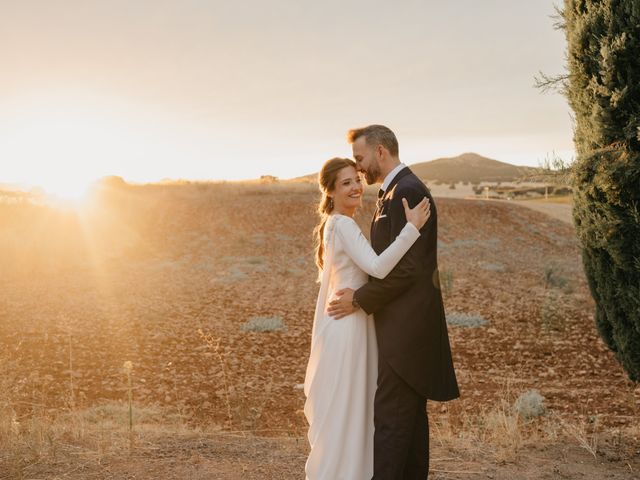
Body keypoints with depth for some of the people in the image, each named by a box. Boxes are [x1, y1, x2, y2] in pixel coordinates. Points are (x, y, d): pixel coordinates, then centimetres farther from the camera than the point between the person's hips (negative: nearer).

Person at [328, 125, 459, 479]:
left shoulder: (406, 192, -16)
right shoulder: (395, 191, 16)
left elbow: (407, 268, -22)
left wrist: (359, 300, -15)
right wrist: (360, 295, 9)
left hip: (406, 326, -10)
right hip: (406, 323, 10)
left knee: (389, 417, -7)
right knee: (411, 414, 15)